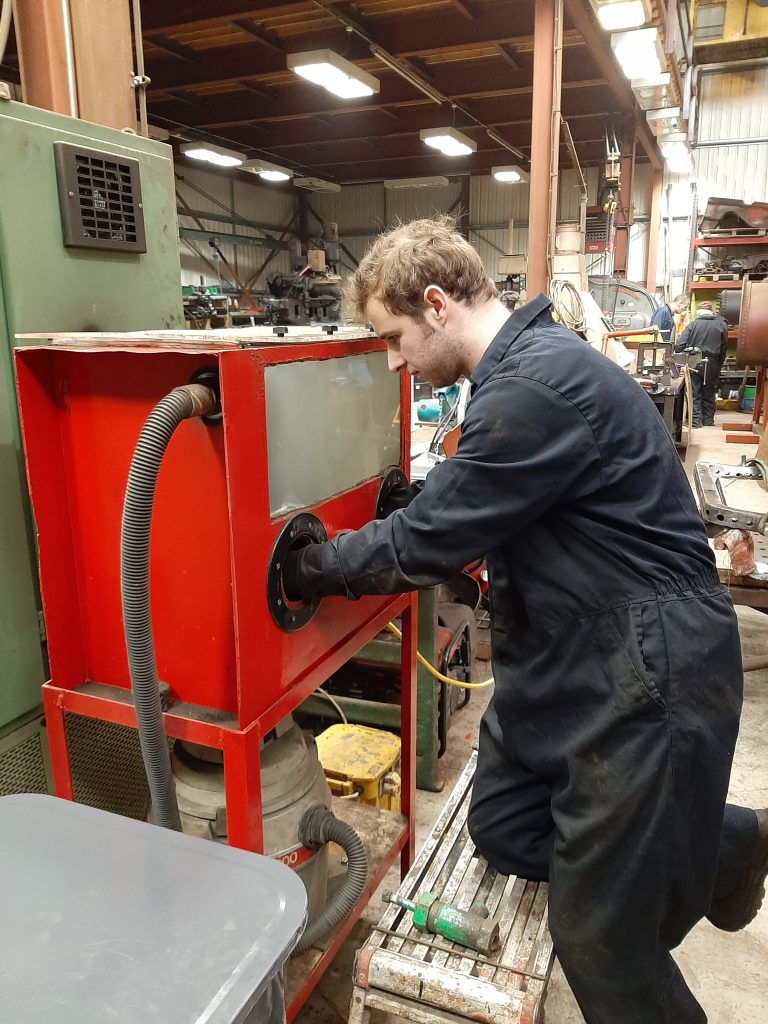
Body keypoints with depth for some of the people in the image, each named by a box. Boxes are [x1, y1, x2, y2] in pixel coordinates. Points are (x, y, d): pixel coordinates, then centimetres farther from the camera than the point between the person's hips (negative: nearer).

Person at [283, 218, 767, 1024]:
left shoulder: (536, 389, -25)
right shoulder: (525, 366, 8)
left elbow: (422, 545, -22)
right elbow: (469, 514, 14)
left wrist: (306, 572, -7)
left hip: (644, 677, -9)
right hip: (563, 658, 10)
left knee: (599, 935, 4)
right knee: (502, 830, 19)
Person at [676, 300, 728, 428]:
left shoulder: (693, 324, -3)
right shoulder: (721, 325, 3)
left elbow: (680, 345, -11)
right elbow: (724, 349, 5)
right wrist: (719, 367, 12)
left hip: (694, 364, -2)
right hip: (712, 365, 2)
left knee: (694, 394, 4)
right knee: (709, 395, 13)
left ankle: (696, 421, -1)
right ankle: (708, 421, 18)